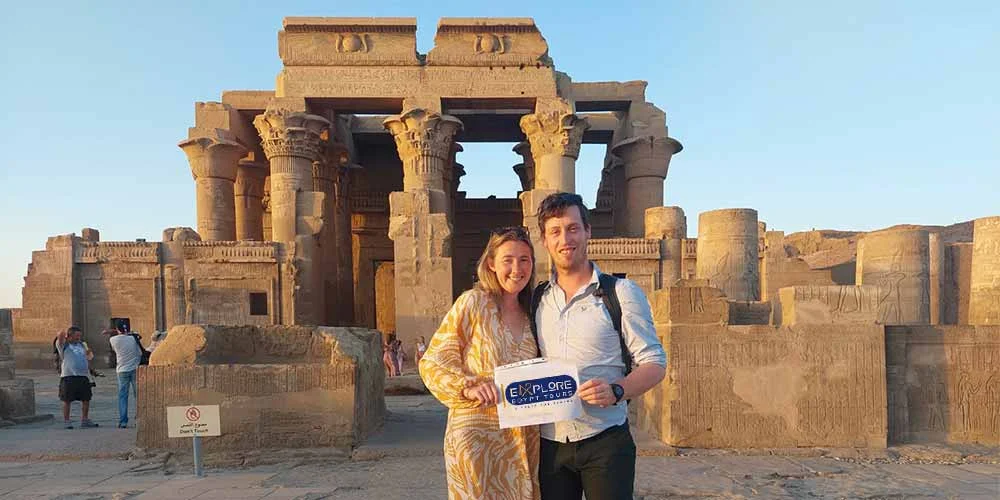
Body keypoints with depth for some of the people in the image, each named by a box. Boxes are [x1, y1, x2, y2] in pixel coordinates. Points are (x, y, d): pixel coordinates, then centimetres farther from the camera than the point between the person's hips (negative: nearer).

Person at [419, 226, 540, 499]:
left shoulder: (531, 312, 8)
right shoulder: (473, 302, -8)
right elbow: (431, 363, -7)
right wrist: (468, 386, -22)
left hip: (524, 438, 5)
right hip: (477, 434, -5)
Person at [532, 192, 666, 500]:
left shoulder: (621, 292, -4)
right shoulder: (537, 300, 8)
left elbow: (655, 363, -4)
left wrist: (616, 391, -22)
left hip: (605, 442, -3)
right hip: (550, 443, 4)